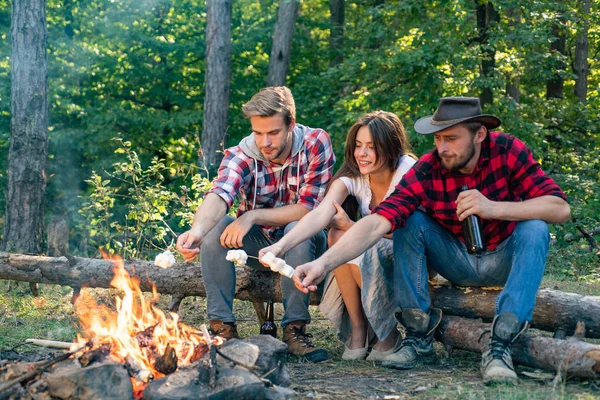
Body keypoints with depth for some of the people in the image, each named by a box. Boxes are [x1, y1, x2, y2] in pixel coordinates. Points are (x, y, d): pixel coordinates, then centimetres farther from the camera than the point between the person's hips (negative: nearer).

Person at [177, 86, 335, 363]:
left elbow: (308, 208, -24)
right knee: (215, 226, -25)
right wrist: (196, 231, -58)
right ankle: (222, 326, -20)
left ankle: (295, 329, -24)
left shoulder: (316, 144, -19)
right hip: (257, 244, 2)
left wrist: (252, 216, -32)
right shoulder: (241, 155, -17)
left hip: (304, 241, -2)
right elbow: (219, 195, -37)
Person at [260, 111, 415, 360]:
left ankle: (389, 334, -11)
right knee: (338, 234, -27)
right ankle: (356, 330, -15)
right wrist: (280, 246, -43)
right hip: (368, 248, 4)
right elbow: (320, 214, -27)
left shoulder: (409, 173, -20)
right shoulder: (352, 176, -10)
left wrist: (351, 227, -23)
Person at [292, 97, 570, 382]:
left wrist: (493, 209, -38)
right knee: (409, 221, -22)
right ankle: (419, 338, -18)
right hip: (457, 262, 1)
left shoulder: (507, 151, -20)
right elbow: (377, 223, -32)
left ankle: (499, 347, -32)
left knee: (535, 228, -29)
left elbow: (560, 208, -26)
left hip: (503, 261, 0)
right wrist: (324, 263, -46)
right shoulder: (426, 171, -21)